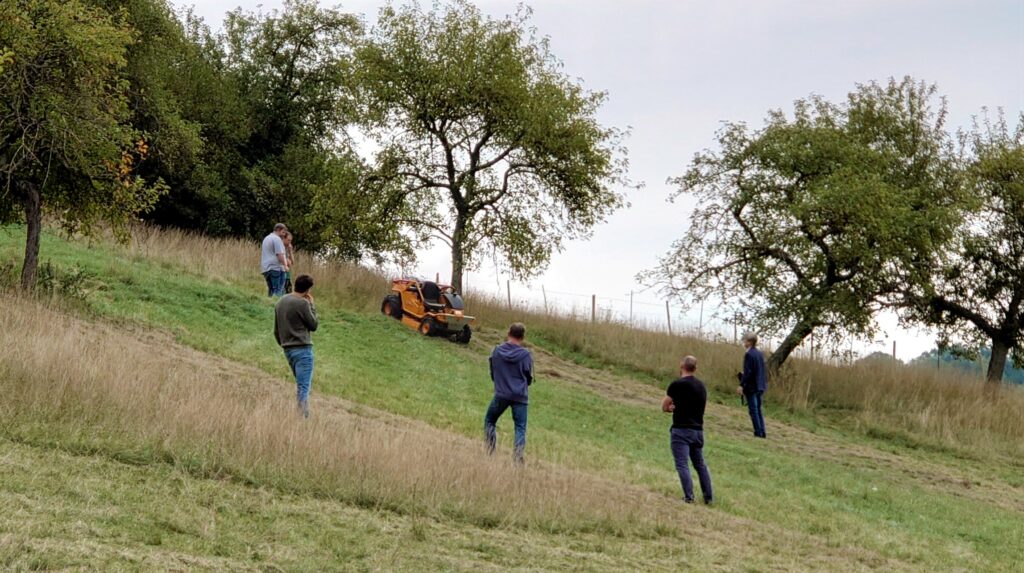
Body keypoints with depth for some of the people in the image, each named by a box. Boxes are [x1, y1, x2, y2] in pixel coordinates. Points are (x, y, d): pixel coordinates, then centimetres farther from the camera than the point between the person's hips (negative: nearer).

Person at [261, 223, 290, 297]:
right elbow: (280, 254, -17)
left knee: (271, 290, 10)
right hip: (276, 268, -9)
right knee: (278, 291, -12)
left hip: (266, 268, 9)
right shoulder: (277, 239, -9)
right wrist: (285, 265, -13)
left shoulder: (266, 238, 22)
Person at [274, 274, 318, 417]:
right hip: (302, 349, -8)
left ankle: (299, 413, 18)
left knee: (300, 383, 19)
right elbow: (313, 325, -5)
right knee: (304, 386, -9)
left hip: (288, 349, 8)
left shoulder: (281, 302, 12)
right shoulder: (302, 303, -13)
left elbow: (276, 331, 17)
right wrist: (311, 305, 3)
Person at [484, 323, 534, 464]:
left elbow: (492, 374, 10)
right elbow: (529, 378, 4)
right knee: (520, 428, 4)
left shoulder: (497, 351, 0)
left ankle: (489, 451, 7)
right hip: (520, 396, -1)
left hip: (501, 394, 1)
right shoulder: (525, 355, -6)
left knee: (489, 421, 18)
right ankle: (518, 455, -10)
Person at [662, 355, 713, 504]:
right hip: (698, 430, 7)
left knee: (682, 464, -6)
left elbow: (664, 407, -4)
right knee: (700, 464, 16)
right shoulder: (701, 386, 11)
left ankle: (689, 496, -12)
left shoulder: (677, 384, -10)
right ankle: (709, 496, 18)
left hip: (681, 430, -7)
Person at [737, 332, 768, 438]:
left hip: (751, 387, -8)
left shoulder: (749, 354, -15)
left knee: (753, 410, -2)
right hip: (760, 386, 8)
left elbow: (748, 372, -19)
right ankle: (762, 432, 14)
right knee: (759, 409, 14)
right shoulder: (760, 354, 9)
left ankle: (758, 432, -2)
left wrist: (742, 385, -17)